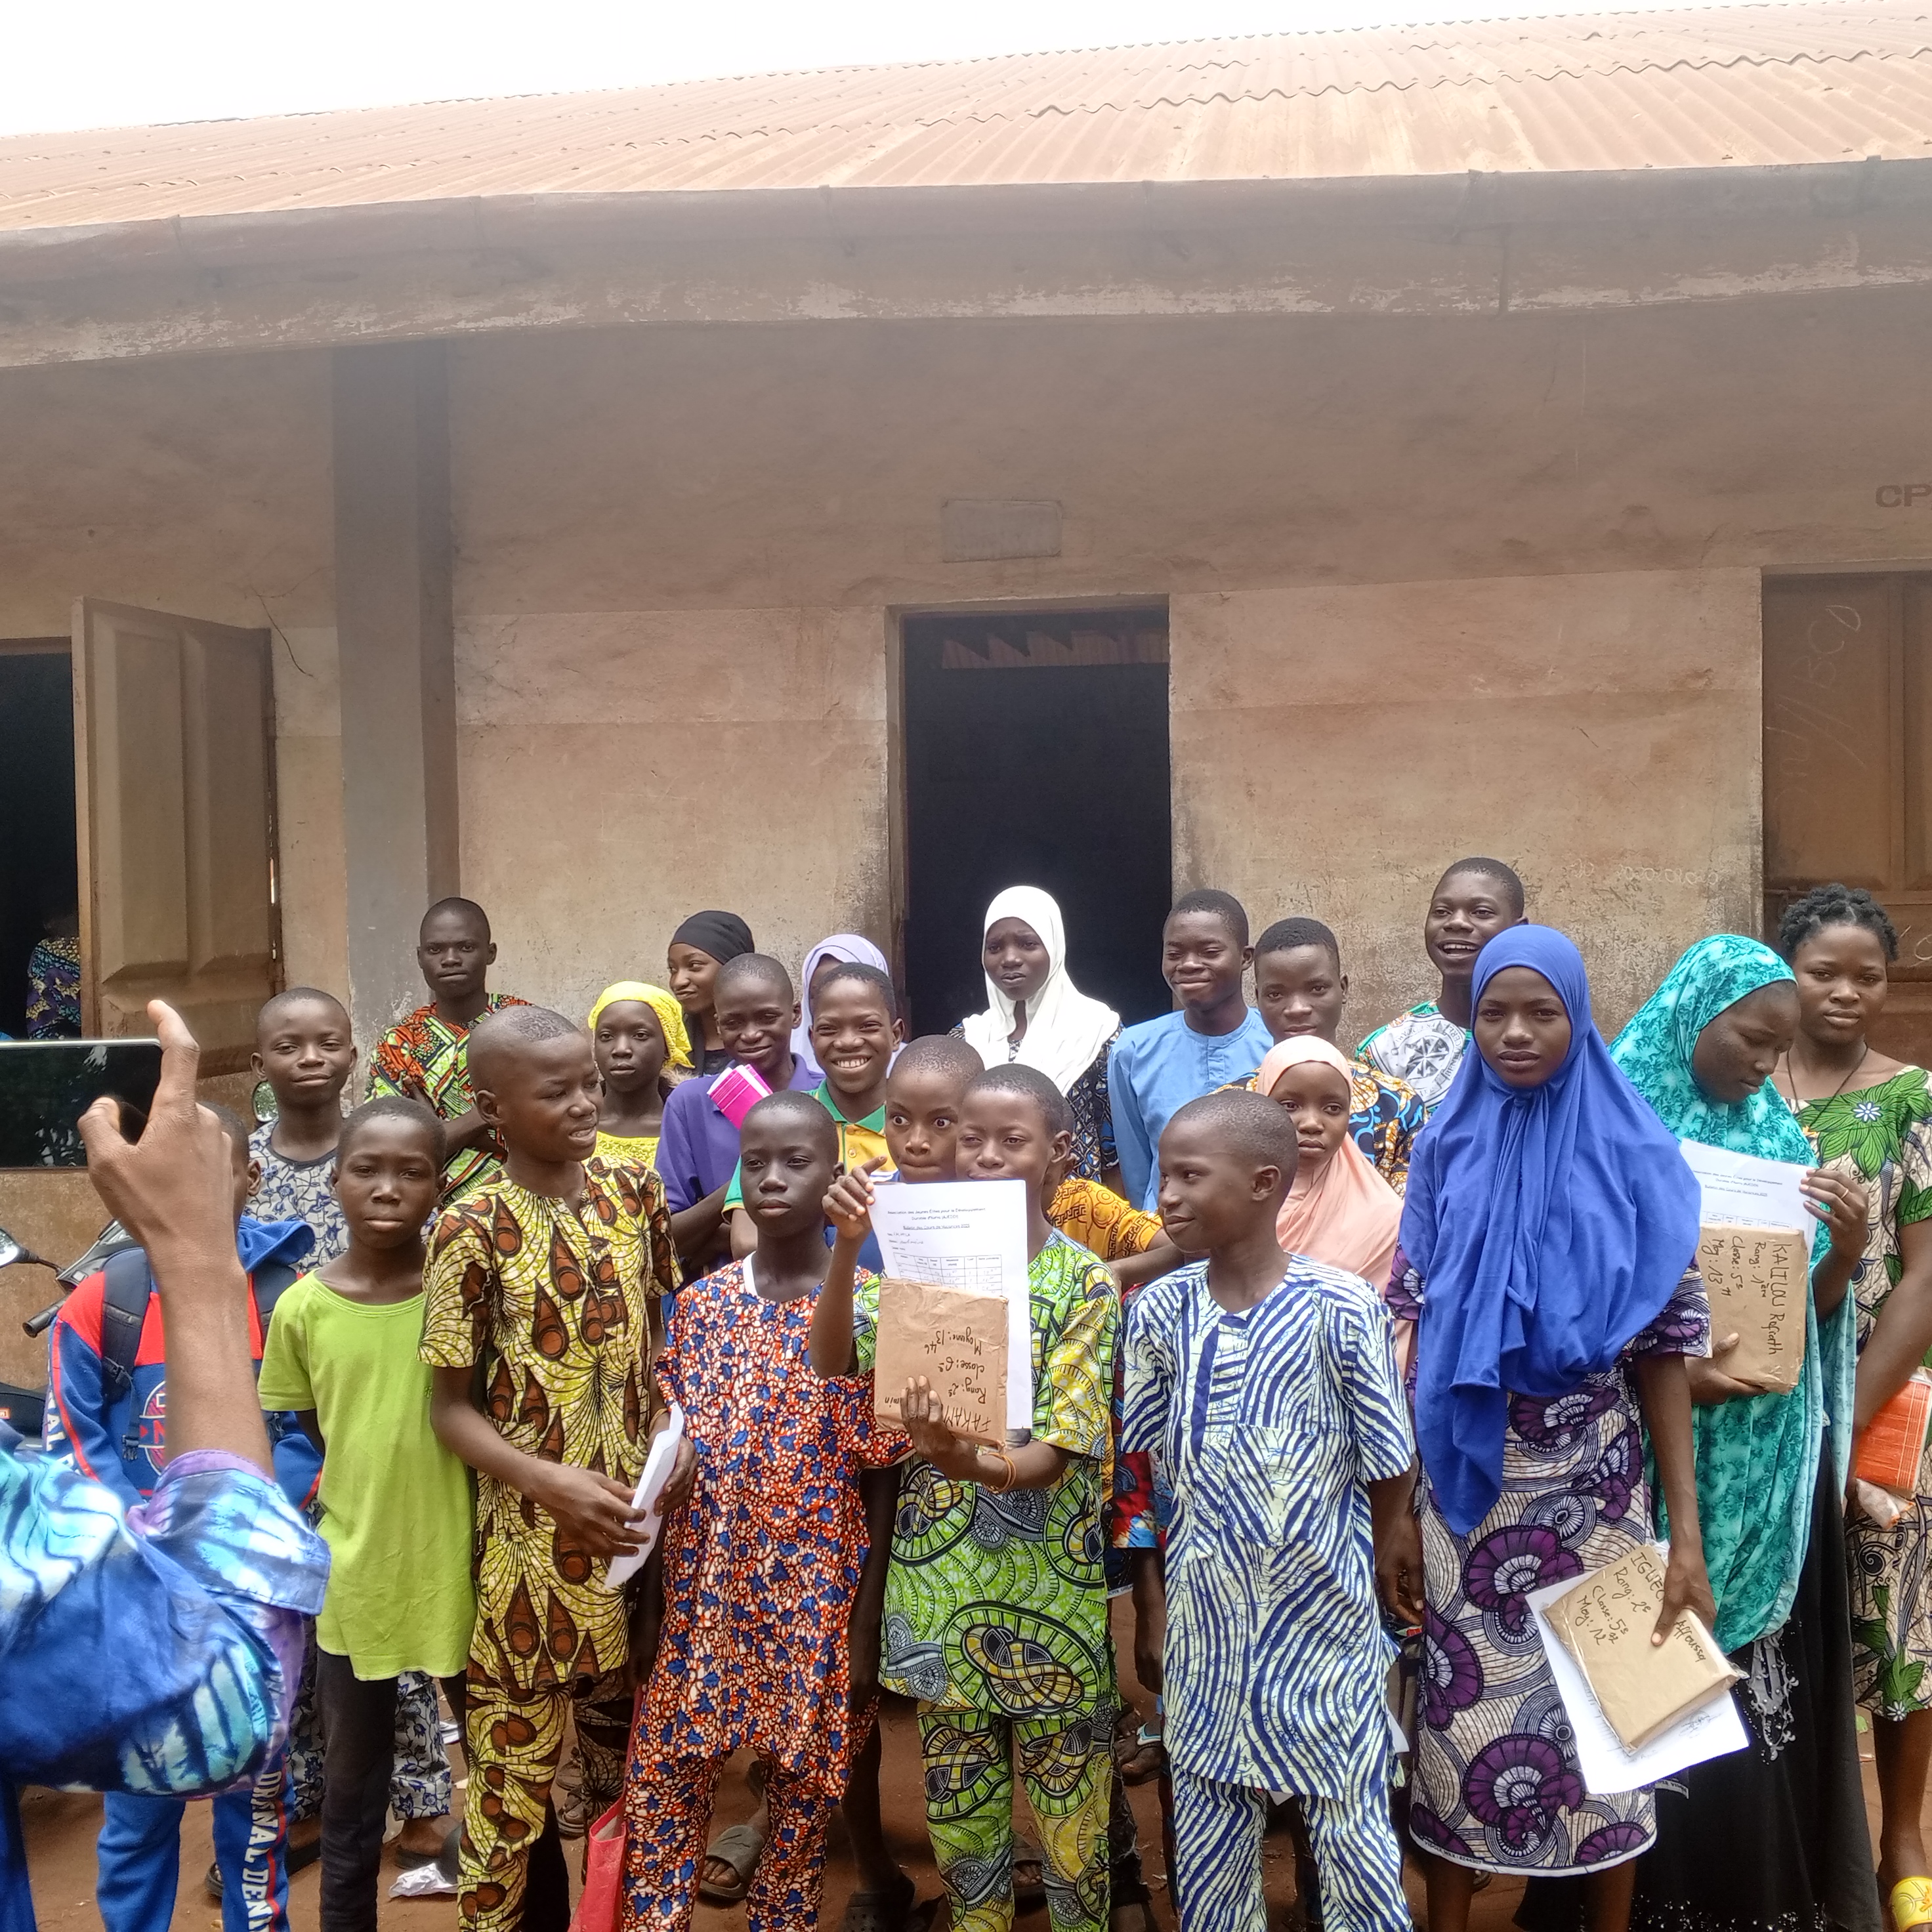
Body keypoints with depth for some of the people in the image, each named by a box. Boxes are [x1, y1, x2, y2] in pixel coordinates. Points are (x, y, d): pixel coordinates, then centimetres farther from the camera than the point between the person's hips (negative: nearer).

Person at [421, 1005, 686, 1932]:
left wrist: (672, 1432, -5)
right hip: (531, 1531, -4)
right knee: (515, 1756, 7)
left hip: (636, 1519, 5)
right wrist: (551, 1481, -21)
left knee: (622, 1748, 19)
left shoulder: (634, 1191, -1)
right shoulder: (473, 1228, -14)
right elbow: (451, 1407, -9)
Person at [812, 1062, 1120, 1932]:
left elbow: (1060, 1451, -15)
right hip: (941, 1584, 3)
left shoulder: (1084, 1282, -8)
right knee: (958, 1820, 16)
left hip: (1049, 1594, -3)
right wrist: (848, 1246, -25)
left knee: (1070, 1823, 8)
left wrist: (970, 1462, -35)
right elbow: (831, 1360, -10)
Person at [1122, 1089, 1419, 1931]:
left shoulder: (1341, 1306, -15)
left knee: (1354, 1838, 9)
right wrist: (1153, 1604, 8)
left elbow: (1386, 1470, -5)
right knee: (1205, 1846, 15)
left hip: (1327, 1618, -3)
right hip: (1206, 1621, 3)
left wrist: (1388, 1572, 4)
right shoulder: (1159, 1310, -4)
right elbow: (1144, 1474, 4)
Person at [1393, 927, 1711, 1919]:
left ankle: (1609, 1916, 29)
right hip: (1468, 1481, 1)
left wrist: (1687, 1531, -7)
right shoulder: (1447, 1149, 1)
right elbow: (1418, 1327, 3)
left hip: (1594, 1487, -1)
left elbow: (1661, 1345, -3)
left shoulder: (1633, 1154, -4)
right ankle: (1447, 1915, 26)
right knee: (1465, 1702, 7)